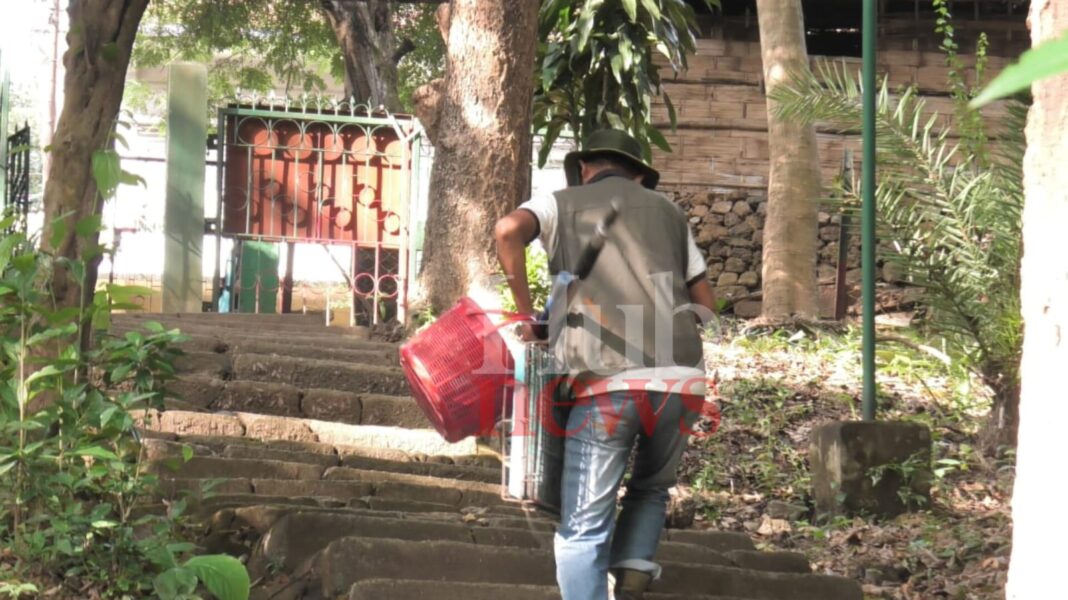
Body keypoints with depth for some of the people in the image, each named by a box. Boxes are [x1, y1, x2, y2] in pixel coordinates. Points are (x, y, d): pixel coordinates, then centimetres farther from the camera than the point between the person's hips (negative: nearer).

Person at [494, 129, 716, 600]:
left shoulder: (563, 205, 16)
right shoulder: (667, 212, 24)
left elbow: (509, 229, -6)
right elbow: (704, 301, 21)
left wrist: (526, 313, 2)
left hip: (607, 381, -3)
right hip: (681, 377, 3)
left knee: (584, 526, 1)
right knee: (652, 488, 26)